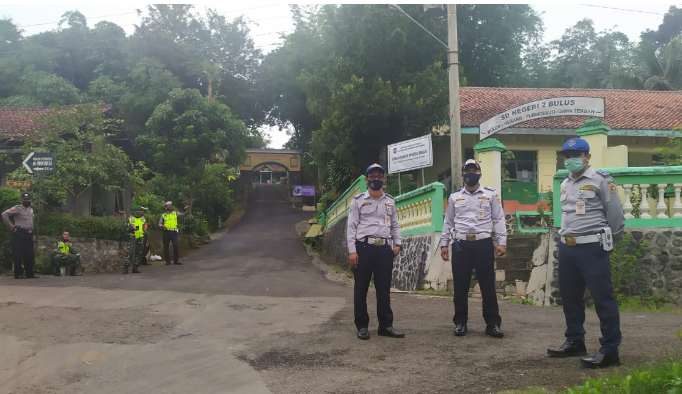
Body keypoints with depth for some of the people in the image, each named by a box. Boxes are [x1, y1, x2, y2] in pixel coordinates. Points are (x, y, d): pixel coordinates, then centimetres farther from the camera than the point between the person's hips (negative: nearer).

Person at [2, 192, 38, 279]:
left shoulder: (31, 210, 17)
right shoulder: (17, 208, -6)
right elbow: (4, 214, -15)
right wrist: (10, 225, -12)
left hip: (29, 234, 7)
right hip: (19, 233, -7)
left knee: (30, 254, 7)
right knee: (18, 254, -4)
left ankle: (30, 273, 14)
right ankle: (18, 274, 1)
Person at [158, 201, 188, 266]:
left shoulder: (175, 213, 11)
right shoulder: (163, 215, 11)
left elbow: (182, 215, 1)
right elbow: (160, 223, 11)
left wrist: (186, 210, -17)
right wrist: (162, 226, -11)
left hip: (174, 232, -1)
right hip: (166, 232, 1)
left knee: (176, 246, -8)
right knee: (166, 246, 4)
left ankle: (176, 260, 2)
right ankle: (168, 261, 14)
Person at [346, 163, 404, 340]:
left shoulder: (390, 201, 13)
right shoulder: (358, 200, 1)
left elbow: (395, 225, 18)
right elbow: (351, 227, -2)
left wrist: (397, 244, 4)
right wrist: (352, 251, -10)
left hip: (384, 248, 3)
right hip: (364, 247, -3)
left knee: (384, 288, 8)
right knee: (361, 288, 3)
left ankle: (386, 325, 16)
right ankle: (362, 326, 13)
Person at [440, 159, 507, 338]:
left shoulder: (491, 194, 6)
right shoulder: (454, 197, 12)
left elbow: (498, 219, 3)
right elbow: (448, 222, 14)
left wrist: (502, 242, -6)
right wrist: (444, 244, 9)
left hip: (483, 244, -1)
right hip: (461, 245, 2)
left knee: (488, 286, 1)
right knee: (460, 287, 6)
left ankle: (493, 323, 9)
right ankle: (460, 323, 16)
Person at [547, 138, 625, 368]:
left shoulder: (601, 180, -7)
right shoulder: (565, 184, 16)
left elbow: (615, 215, -6)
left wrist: (609, 242, 4)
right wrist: (566, 238, 18)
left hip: (592, 248, -8)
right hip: (567, 248, 8)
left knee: (603, 299, -4)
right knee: (570, 297, 15)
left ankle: (609, 350, 1)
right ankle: (575, 342, 29)